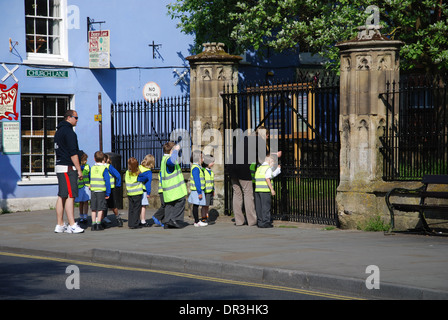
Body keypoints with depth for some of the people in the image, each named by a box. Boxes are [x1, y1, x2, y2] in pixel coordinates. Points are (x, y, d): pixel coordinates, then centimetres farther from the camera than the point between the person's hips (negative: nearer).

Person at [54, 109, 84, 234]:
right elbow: (73, 153, -17)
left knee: (61, 197, 10)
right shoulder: (68, 131, -12)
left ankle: (59, 225, 11)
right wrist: (79, 170, -14)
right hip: (68, 168, -10)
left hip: (59, 166, 10)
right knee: (70, 196, -11)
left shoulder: (58, 131, 19)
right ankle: (72, 226, -13)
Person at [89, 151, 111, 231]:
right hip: (101, 191, -4)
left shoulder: (92, 168, 7)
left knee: (93, 209, 8)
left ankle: (93, 224, 7)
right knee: (100, 208, 0)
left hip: (93, 190, 4)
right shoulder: (104, 168, -5)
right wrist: (108, 193, -4)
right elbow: (107, 181, -7)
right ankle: (98, 224, -2)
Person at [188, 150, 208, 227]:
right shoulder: (195, 168, -16)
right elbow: (196, 181, -20)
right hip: (196, 190, -10)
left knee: (196, 205, 11)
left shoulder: (198, 167, 16)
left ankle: (197, 221, 15)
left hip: (198, 190, 10)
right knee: (196, 205, -6)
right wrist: (199, 192, -21)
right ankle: (197, 222, -4)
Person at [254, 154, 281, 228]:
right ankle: (265, 222, -4)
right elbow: (267, 179, -15)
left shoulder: (259, 168, 21)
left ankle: (259, 222, 12)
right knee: (266, 206, -4)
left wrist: (278, 168, 38)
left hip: (257, 189, 8)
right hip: (265, 190, -8)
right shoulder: (268, 168, -4)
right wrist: (272, 189, -14)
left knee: (259, 207, 9)